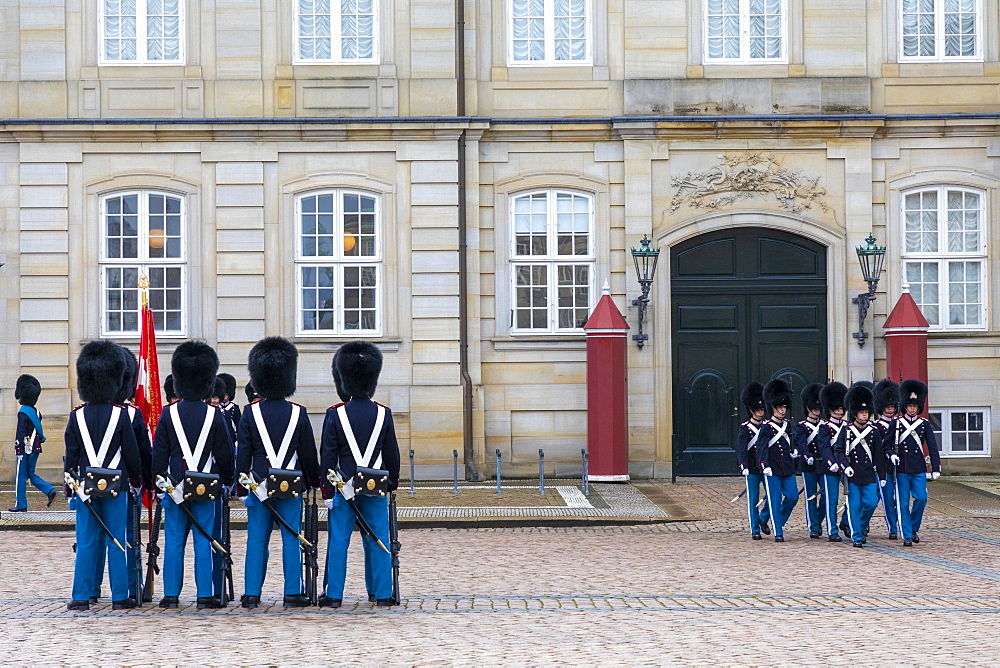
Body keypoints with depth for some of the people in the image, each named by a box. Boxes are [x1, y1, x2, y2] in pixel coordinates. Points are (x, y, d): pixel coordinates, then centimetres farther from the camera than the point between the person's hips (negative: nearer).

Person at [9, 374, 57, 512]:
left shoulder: (23, 413, -14)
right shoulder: (36, 412, 11)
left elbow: (21, 432, -17)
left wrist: (18, 449, -16)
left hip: (26, 448, -8)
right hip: (36, 448, 8)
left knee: (21, 476, 1)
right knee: (30, 474, 18)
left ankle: (21, 505, 5)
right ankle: (50, 490, 2)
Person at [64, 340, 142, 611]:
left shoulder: (77, 416, -1)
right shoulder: (120, 415, -8)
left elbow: (71, 454, 3)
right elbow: (131, 452, -4)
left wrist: (72, 481, 13)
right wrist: (137, 479, 10)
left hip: (85, 485, 2)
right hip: (115, 485, -2)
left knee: (86, 543, 6)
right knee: (116, 542, 3)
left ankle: (81, 597, 6)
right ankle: (120, 597, 5)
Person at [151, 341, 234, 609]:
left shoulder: (168, 414, -2)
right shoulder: (214, 415, -5)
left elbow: (159, 453, 1)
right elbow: (225, 454, 1)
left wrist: (159, 480, 10)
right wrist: (227, 480, 14)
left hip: (174, 485, 1)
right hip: (206, 486, -1)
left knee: (174, 541, 5)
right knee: (204, 542, 3)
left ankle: (171, 595, 7)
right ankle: (205, 595, 3)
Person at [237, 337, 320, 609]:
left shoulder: (251, 413, -4)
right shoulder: (298, 414, -4)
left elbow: (243, 454, -2)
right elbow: (310, 454, 2)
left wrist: (241, 484, 5)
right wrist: (315, 481, 14)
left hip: (259, 483, 1)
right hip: (292, 485, -1)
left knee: (256, 541, 5)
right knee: (291, 540, 4)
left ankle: (251, 594, 6)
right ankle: (293, 594, 5)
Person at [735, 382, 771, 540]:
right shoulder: (745, 428, -3)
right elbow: (741, 449, -11)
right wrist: (743, 466, -24)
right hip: (752, 468, -3)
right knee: (753, 500, 0)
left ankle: (763, 519, 23)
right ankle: (755, 530, 8)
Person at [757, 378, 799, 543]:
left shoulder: (786, 425, 13)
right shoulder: (766, 427, -7)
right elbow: (762, 448, -15)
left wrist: (793, 451, 10)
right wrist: (765, 466, -28)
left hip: (788, 469, 6)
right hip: (772, 471, -6)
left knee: (792, 496, 0)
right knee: (775, 501, -3)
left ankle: (779, 521, 22)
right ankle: (778, 533, 3)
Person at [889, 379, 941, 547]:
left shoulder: (924, 424, 6)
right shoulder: (897, 423, 3)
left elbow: (932, 447, 6)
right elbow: (886, 443, 8)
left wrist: (935, 468, 1)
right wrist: (891, 454, -12)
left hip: (919, 470, 1)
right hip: (902, 469, -1)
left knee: (921, 499, -7)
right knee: (903, 503, -2)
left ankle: (914, 528, 14)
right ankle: (907, 535, 4)